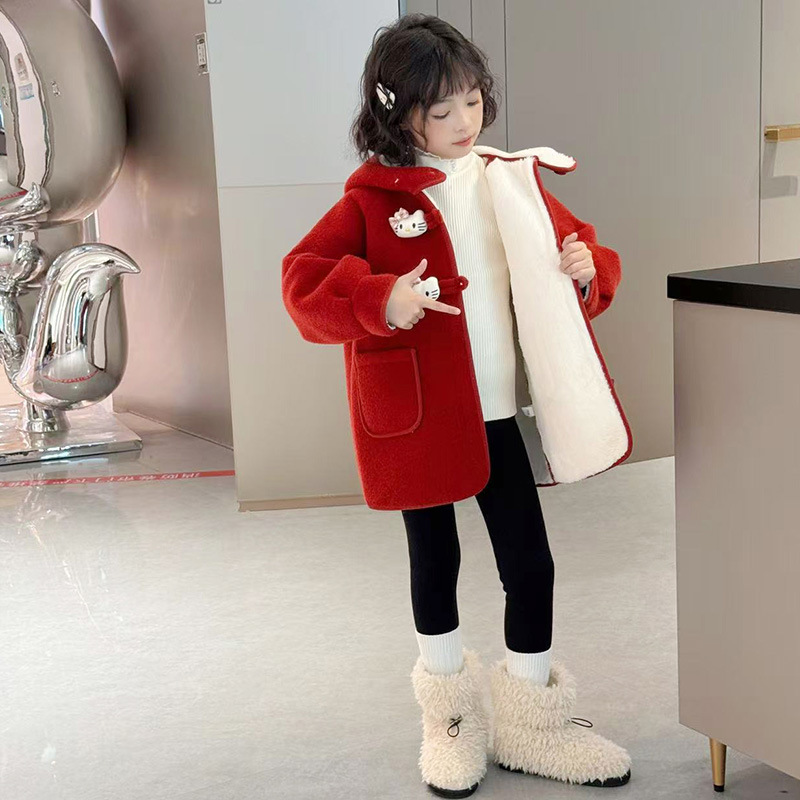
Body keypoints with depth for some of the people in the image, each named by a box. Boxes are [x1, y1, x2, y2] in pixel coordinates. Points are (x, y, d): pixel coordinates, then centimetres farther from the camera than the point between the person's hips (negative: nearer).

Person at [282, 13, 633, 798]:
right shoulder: (373, 198, -8)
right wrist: (381, 299, -29)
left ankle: (531, 720, 26)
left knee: (529, 563, 7)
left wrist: (587, 269, -8)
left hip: (503, 412, 3)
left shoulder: (514, 182, 5)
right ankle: (449, 718, 32)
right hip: (420, 416, -3)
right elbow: (304, 282, -14)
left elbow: (573, 240, 14)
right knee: (434, 563, 13)